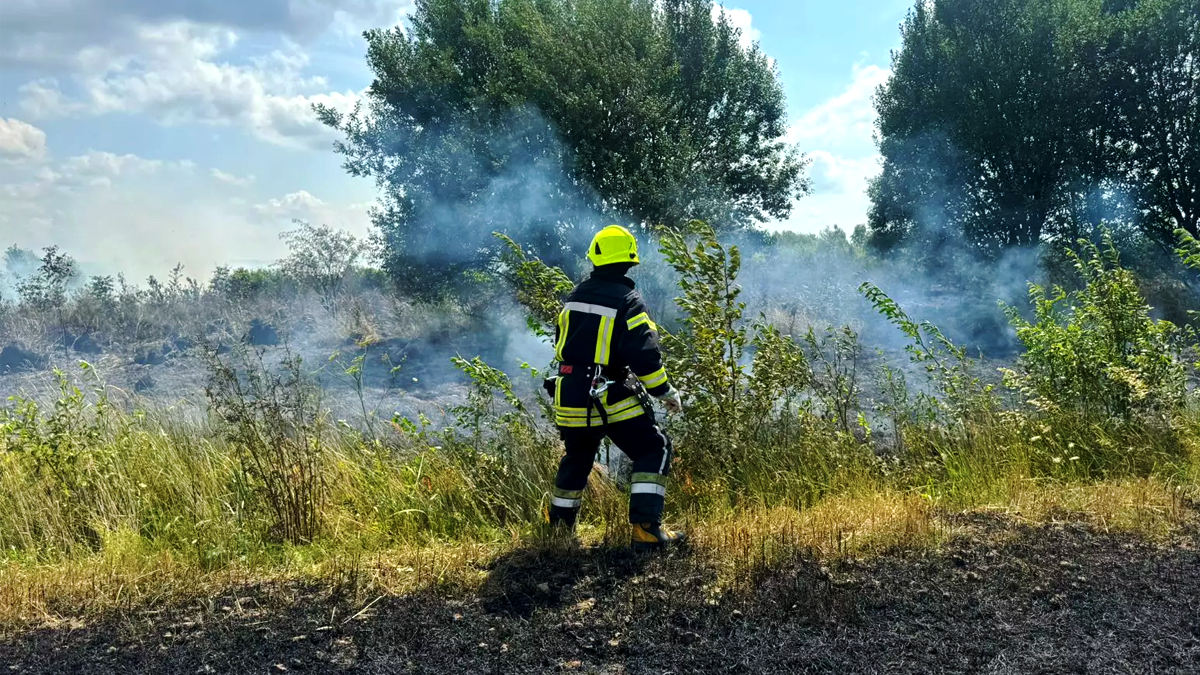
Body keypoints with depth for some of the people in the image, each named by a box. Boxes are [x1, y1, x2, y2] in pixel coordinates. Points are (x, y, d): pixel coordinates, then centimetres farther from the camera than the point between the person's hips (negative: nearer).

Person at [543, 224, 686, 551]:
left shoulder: (574, 297, 8)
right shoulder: (627, 301, -12)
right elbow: (644, 354, -17)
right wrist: (666, 392, -6)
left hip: (571, 398, 6)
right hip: (613, 401, -6)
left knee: (576, 459, 25)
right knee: (654, 451, 5)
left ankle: (559, 526, 35)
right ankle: (646, 529, -6)